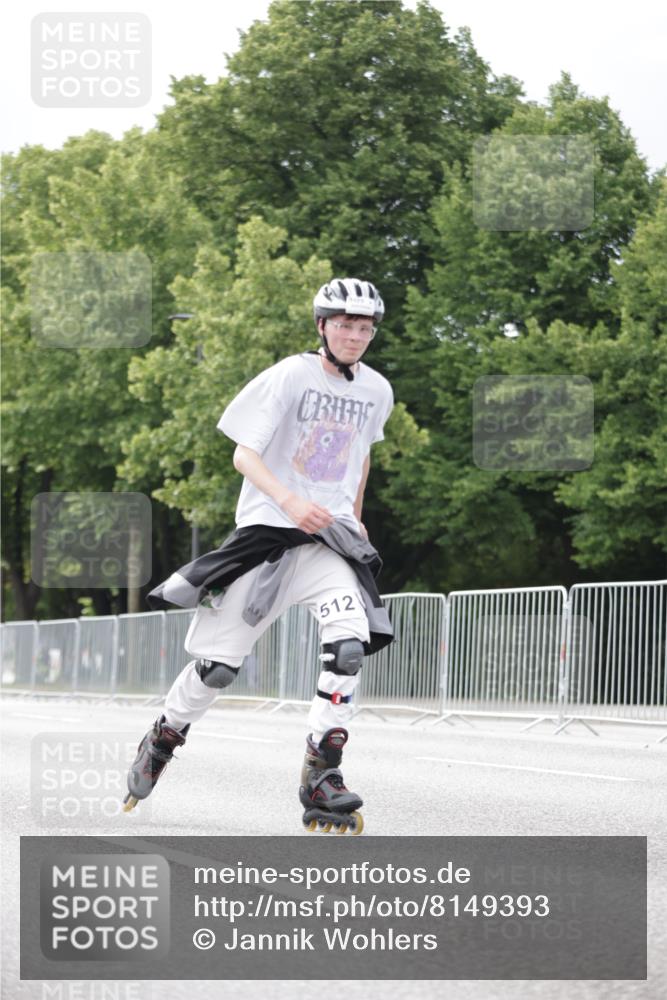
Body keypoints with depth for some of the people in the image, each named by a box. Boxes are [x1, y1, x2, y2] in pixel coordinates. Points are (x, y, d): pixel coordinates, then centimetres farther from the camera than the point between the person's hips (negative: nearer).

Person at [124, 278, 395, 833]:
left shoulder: (377, 391, 8)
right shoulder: (289, 376, -7)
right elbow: (244, 454, -11)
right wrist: (290, 501, -26)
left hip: (330, 537, 3)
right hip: (267, 531, -3)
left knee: (350, 642, -24)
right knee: (219, 663, 0)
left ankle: (322, 777, -18)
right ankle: (164, 738, 30)